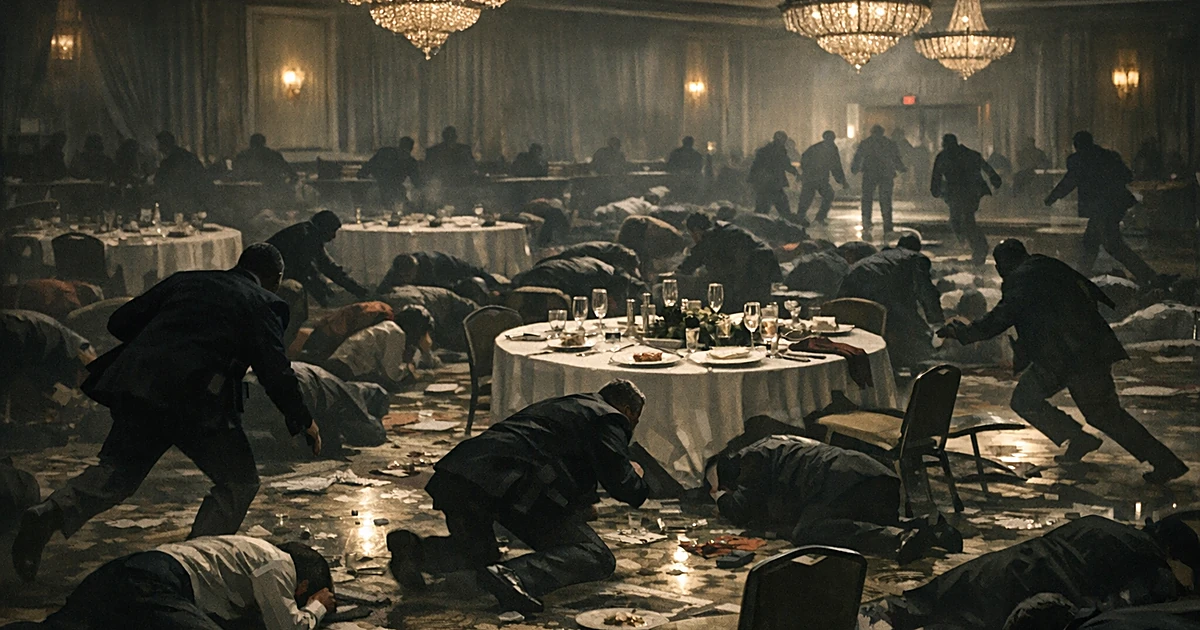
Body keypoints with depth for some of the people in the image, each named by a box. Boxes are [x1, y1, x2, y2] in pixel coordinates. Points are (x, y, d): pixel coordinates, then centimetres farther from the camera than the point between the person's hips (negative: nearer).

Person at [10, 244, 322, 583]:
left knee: (117, 470, 18)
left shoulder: (184, 280, 22)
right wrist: (303, 422, 9)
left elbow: (120, 322, 20)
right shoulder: (262, 304, 7)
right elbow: (275, 370, -1)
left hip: (136, 384, 5)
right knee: (239, 482, 9)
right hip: (196, 399, -5)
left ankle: (51, 513, -5)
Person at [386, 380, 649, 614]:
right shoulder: (610, 419, 13)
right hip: (513, 485, -8)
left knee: (480, 551, 33)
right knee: (597, 558, -5)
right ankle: (513, 576, -31)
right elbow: (618, 482, 2)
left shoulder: (553, 405, 38)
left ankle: (414, 549, 2)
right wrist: (637, 483, 25)